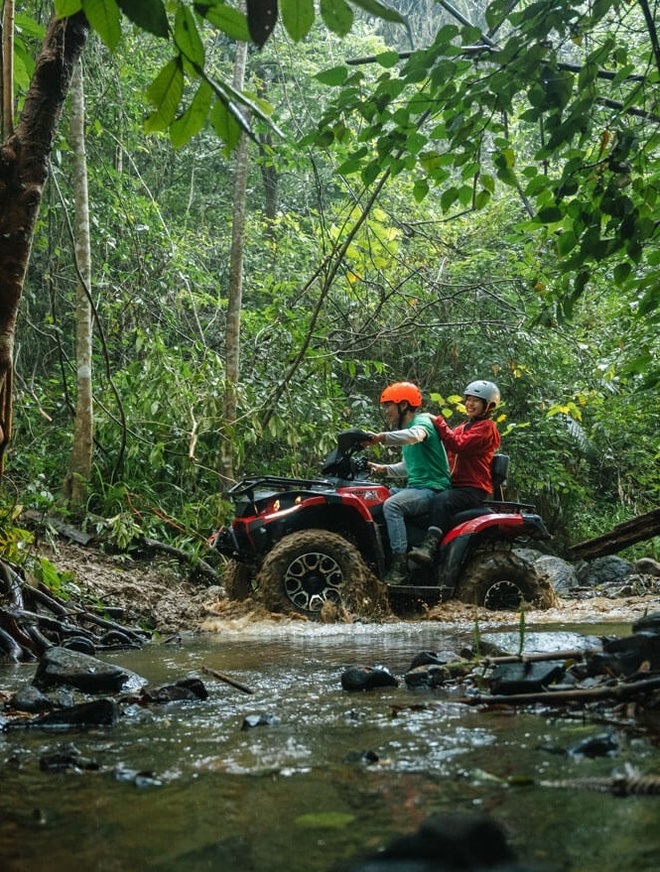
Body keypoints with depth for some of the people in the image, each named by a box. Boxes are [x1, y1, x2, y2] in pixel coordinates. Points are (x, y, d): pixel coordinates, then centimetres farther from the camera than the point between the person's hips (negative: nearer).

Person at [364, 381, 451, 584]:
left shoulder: (423, 421, -8)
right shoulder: (404, 428, 21)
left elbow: (414, 435, -35)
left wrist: (382, 438, -45)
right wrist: (385, 469, 12)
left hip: (432, 488, -10)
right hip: (415, 487, 10)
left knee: (391, 505, -31)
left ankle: (400, 565, -33)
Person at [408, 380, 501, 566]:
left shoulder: (486, 427, -2)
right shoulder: (465, 426, 27)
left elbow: (459, 445, -16)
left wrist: (439, 423, -11)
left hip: (474, 489, -9)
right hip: (456, 484, 9)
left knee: (441, 500, -36)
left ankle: (429, 546, -51)